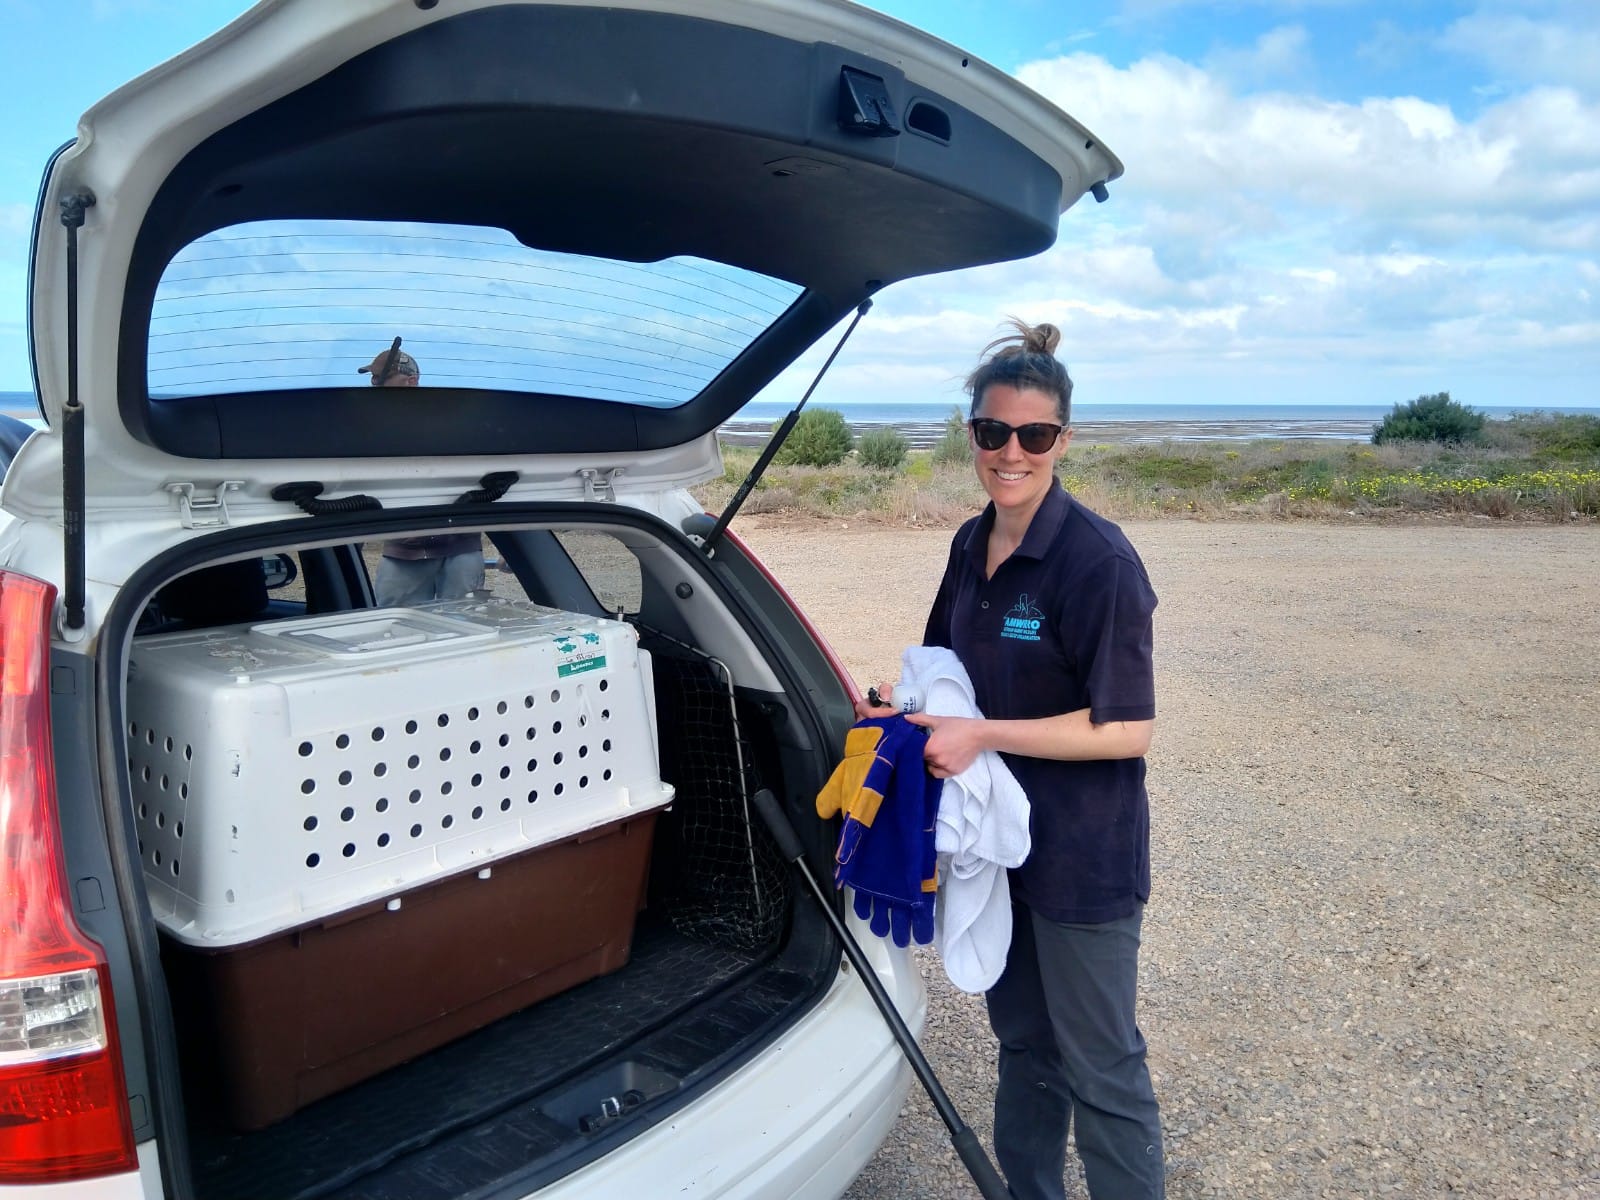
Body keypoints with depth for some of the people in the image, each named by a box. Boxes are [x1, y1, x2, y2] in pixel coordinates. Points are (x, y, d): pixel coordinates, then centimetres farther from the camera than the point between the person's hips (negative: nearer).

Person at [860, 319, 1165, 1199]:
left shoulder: (1098, 560, -20)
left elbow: (1127, 729, -21)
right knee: (1022, 1040, 24)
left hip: (1082, 857, -7)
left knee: (1100, 1068, 8)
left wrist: (980, 734, -23)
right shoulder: (971, 546, 2)